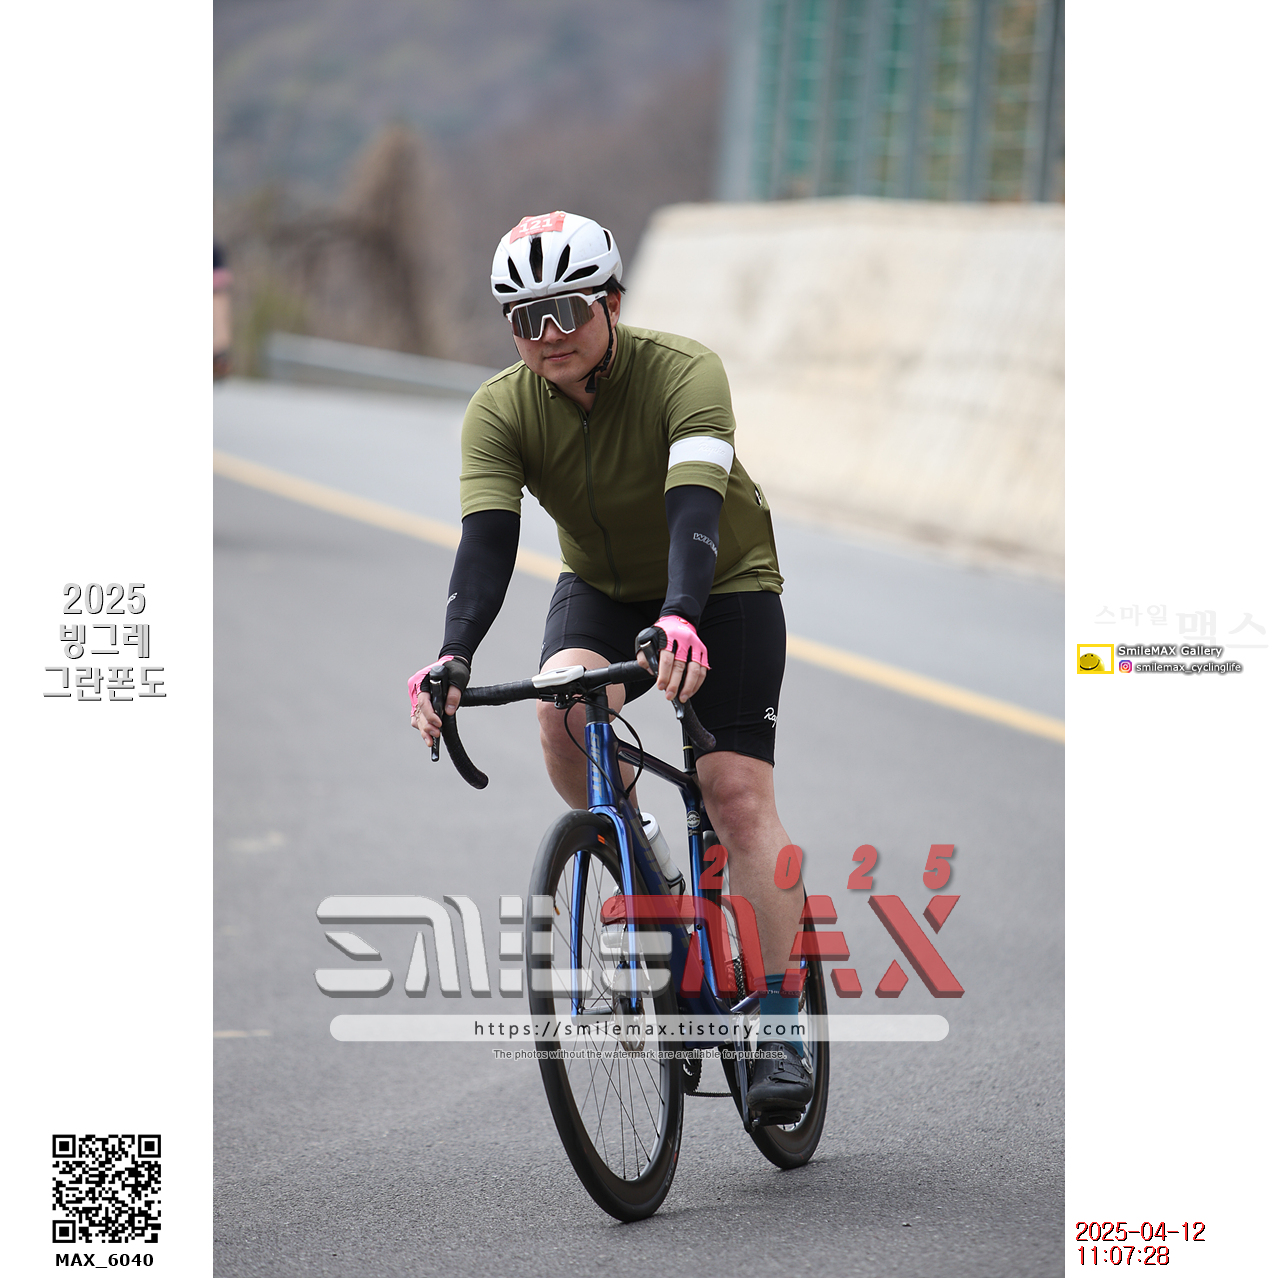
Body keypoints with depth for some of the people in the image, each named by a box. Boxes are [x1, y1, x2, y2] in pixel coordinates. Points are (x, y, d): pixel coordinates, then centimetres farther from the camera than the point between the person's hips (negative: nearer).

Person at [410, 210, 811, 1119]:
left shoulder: (683, 372, -28)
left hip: (724, 586, -3)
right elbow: (487, 541, -28)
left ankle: (782, 1027, -9)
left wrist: (682, 618, -59)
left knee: (737, 791, -16)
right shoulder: (500, 411, -18)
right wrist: (454, 657, -46)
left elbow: (694, 505, -41)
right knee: (562, 703, -31)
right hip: (602, 587, 3)